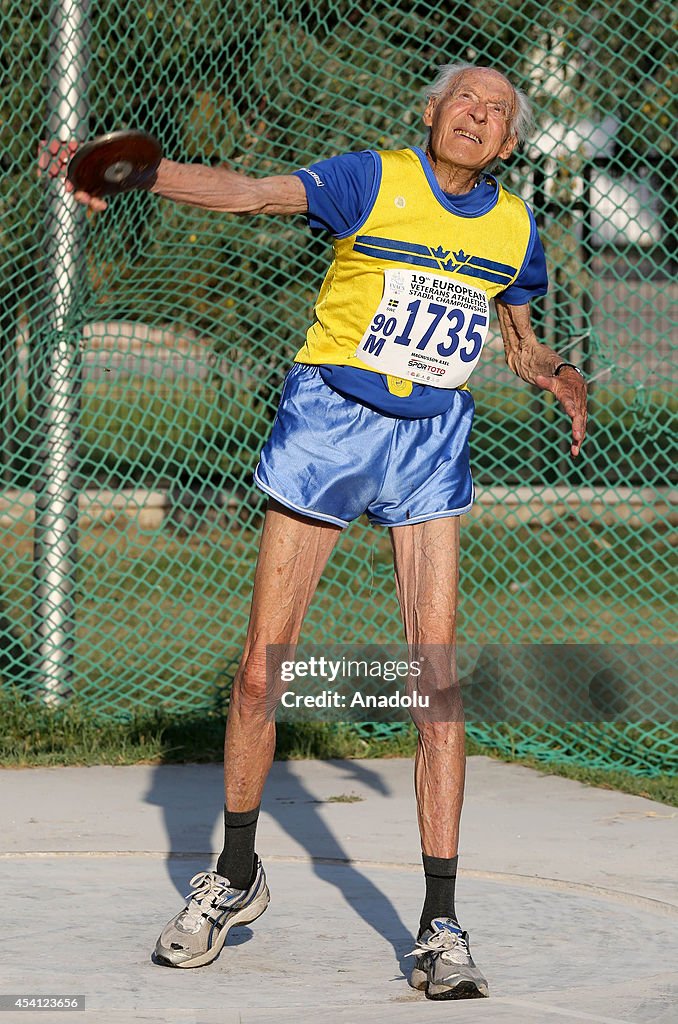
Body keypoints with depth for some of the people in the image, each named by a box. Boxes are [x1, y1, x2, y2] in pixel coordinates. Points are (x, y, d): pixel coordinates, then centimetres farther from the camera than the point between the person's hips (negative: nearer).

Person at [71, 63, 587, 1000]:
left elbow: (516, 335, 23)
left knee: (439, 679, -8)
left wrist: (553, 372, 0)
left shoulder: (515, 229, 5)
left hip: (431, 440, 2)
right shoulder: (375, 180, -7)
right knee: (260, 674, 0)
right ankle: (236, 876, 22)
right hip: (329, 420, -2)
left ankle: (440, 927, -3)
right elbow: (249, 192, -21)